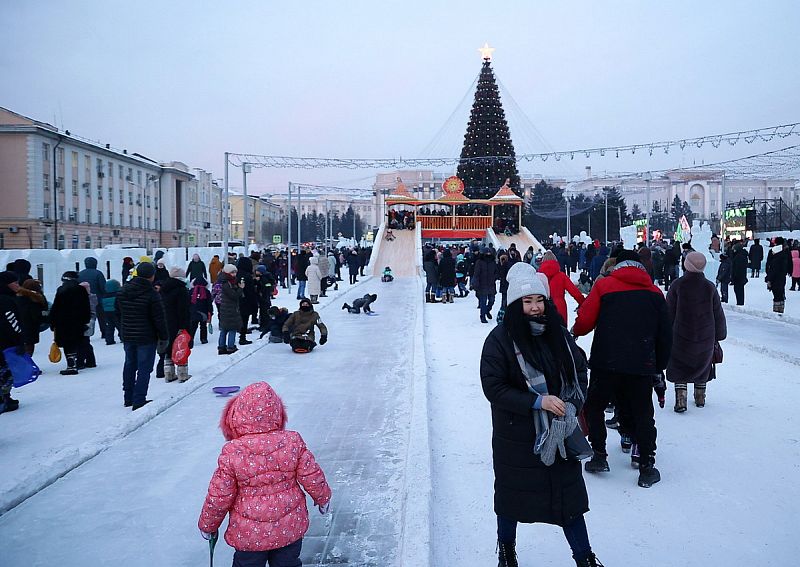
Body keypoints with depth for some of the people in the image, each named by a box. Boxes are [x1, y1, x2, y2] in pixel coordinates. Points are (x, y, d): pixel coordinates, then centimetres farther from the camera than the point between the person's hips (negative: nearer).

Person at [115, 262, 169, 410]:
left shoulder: (122, 291, 3)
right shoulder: (152, 294, -17)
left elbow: (118, 314, 14)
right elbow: (159, 319, -14)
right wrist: (164, 337, -5)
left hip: (127, 337, 7)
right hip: (146, 338, -7)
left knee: (129, 365, 18)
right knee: (144, 368, -1)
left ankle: (128, 398, 28)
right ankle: (139, 400, -2)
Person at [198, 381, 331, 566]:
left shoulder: (232, 453, -20)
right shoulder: (293, 442, -15)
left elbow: (219, 497, -12)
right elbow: (312, 477, -6)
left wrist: (207, 525, 6)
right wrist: (323, 498, 15)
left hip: (248, 533, -2)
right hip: (290, 529, 2)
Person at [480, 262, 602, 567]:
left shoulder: (558, 334, 0)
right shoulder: (500, 339, -13)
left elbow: (579, 370, 8)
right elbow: (493, 387, -16)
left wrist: (572, 405, -9)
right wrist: (537, 401, -22)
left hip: (560, 433, 3)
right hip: (516, 436, -3)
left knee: (569, 494, 8)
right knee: (512, 495, 14)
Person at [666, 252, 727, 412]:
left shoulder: (677, 285, -11)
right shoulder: (709, 287, -4)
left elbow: (669, 312, -6)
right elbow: (718, 314, 4)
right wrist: (719, 335, 14)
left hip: (681, 337, -3)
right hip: (705, 338, 3)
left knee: (679, 369, 6)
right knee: (702, 366, 21)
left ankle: (680, 400, -3)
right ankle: (700, 398, 28)